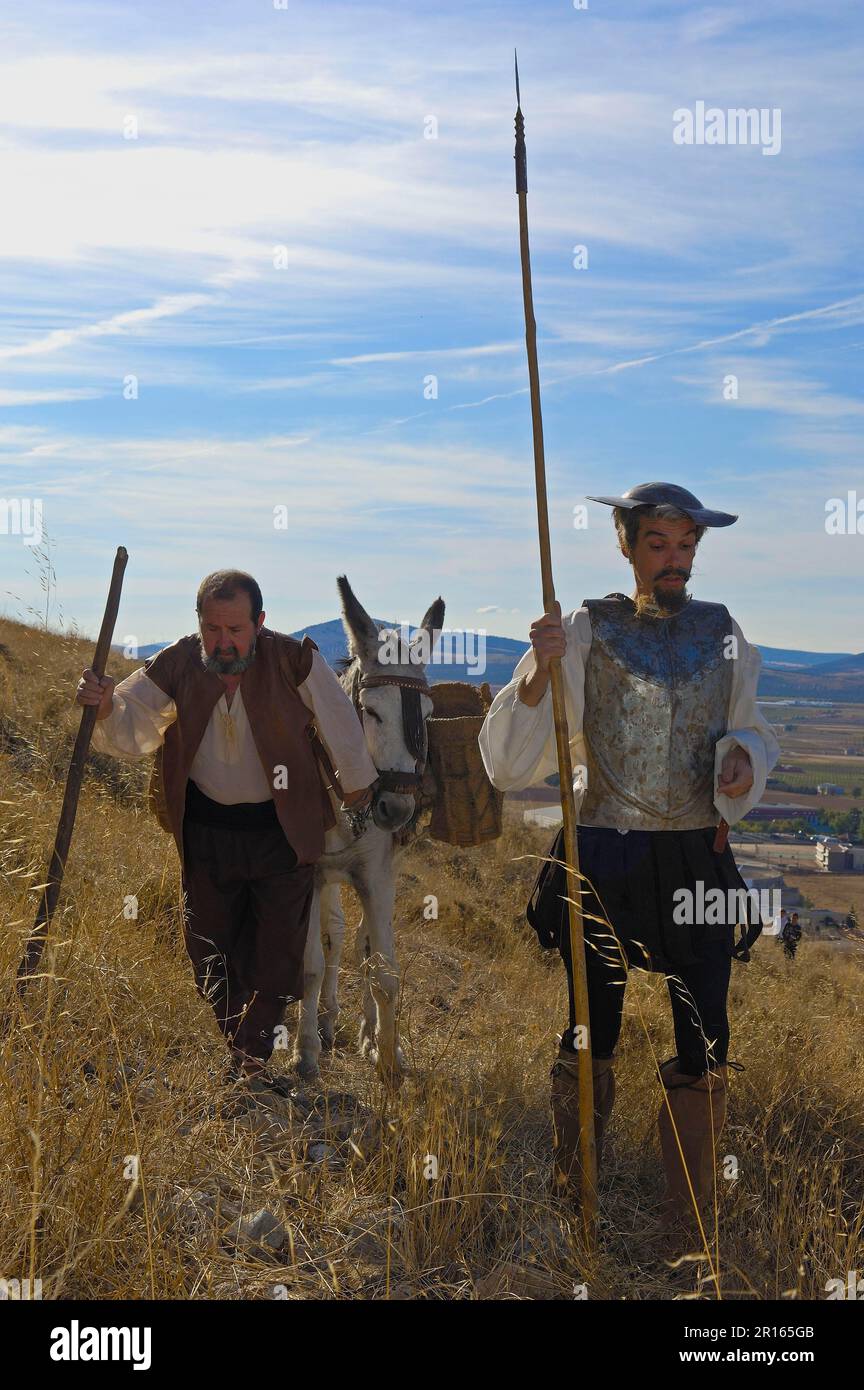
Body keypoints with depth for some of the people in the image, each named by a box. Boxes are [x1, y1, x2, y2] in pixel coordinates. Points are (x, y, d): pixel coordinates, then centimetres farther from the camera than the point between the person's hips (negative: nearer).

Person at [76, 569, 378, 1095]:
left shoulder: (295, 660, -17)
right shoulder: (176, 666, -10)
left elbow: (341, 727, -6)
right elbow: (130, 732, -16)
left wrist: (358, 794, 4)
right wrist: (105, 707, -39)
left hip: (283, 829, -2)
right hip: (206, 830, 2)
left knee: (278, 951, 1)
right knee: (211, 952, 11)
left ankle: (253, 1060, 16)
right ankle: (237, 1050, 32)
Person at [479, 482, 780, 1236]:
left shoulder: (722, 630, 5)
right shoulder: (586, 630, -4)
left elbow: (748, 728, 16)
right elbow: (512, 760, -8)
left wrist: (742, 758, -7)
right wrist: (539, 668, -24)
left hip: (698, 863, 3)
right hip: (604, 860, -2)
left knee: (705, 1050, 5)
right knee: (591, 1041, 9)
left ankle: (687, 1222, 23)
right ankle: (569, 1203, 29)